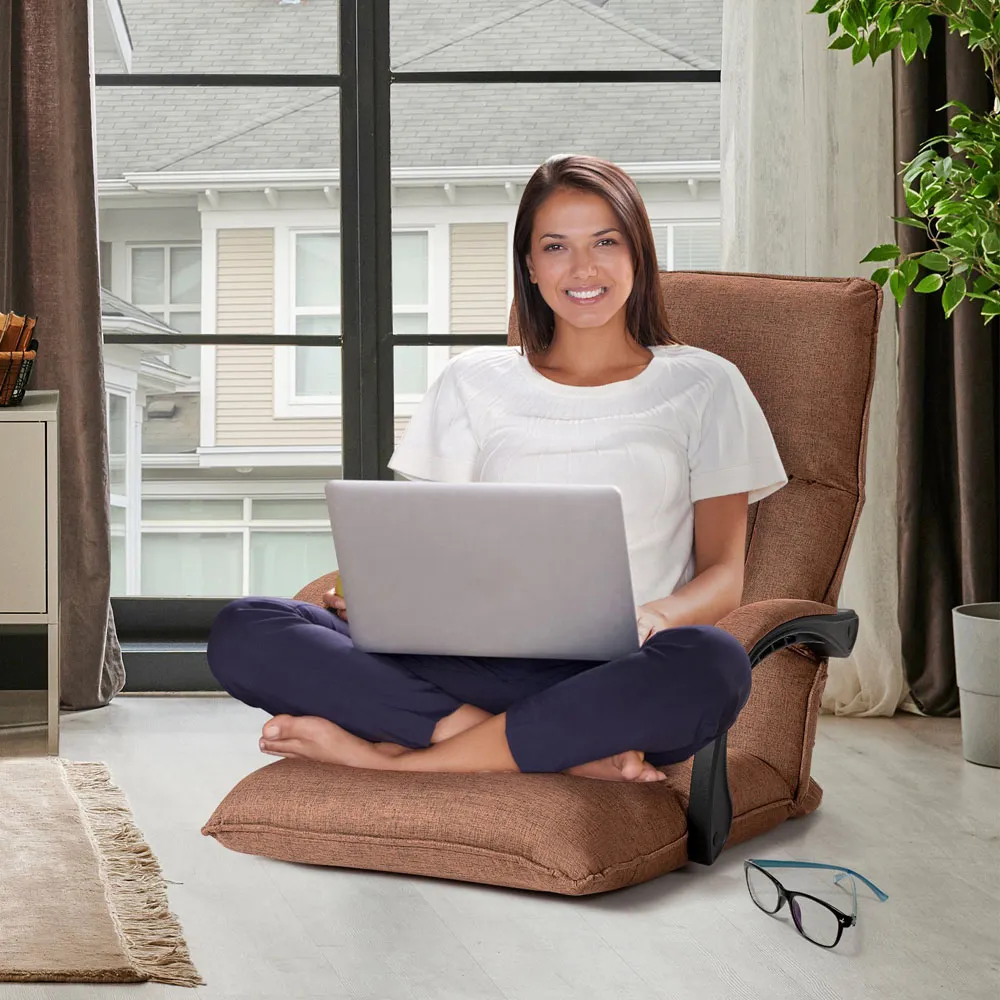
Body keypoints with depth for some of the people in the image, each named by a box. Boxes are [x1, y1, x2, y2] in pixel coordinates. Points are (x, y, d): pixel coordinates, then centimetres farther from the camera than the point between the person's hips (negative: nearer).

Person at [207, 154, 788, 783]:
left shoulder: (702, 386, 13)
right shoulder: (473, 384, 19)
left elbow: (723, 577, 7)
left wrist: (659, 614, -16)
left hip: (618, 679, -2)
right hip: (482, 664, 2)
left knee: (711, 665, -40)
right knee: (242, 632, -21)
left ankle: (400, 755, -26)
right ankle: (566, 751, -31)